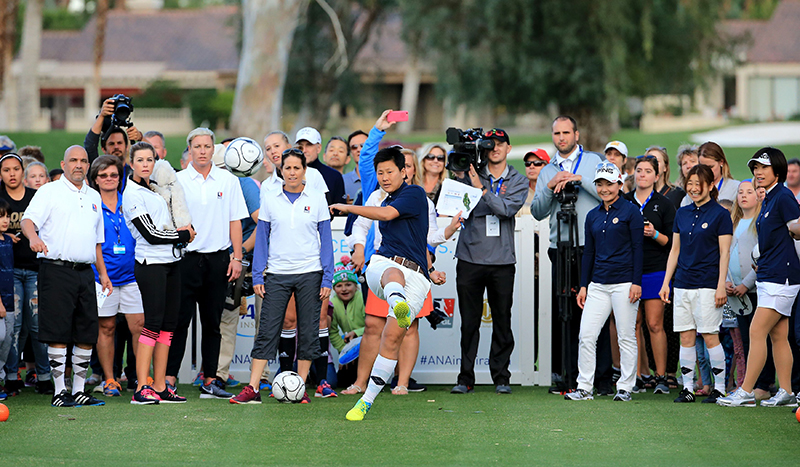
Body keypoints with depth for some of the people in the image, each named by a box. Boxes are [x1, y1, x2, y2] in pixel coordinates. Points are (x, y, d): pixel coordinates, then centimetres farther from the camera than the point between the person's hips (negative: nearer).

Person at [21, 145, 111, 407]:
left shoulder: (94, 197, 20)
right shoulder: (49, 192, 1)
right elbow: (28, 220, -12)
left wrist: (103, 273, 18)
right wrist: (34, 237, -34)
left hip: (85, 272, 6)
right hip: (56, 270, -6)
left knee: (87, 334, 5)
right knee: (58, 333, -7)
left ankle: (78, 390, 13)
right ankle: (59, 391, -2)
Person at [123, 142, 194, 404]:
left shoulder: (154, 188, 17)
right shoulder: (132, 194, -9)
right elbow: (151, 234, -13)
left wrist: (181, 231, 7)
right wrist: (184, 235, -3)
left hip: (171, 262, 8)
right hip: (150, 264, -8)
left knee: (169, 324, 5)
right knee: (153, 323, -14)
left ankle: (160, 387, 6)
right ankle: (142, 389, -16)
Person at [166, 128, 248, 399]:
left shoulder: (228, 181, 8)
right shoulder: (177, 181, 2)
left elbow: (235, 221, 9)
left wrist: (237, 257, 4)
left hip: (218, 259, 2)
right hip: (186, 257, -2)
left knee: (212, 323, 7)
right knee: (180, 320, -6)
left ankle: (209, 381, 12)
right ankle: (169, 379, -4)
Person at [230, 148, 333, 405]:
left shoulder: (317, 199, 2)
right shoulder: (270, 198, 5)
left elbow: (326, 239, 4)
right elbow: (262, 238, 7)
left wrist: (327, 278, -1)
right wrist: (257, 276, 2)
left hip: (310, 273, 0)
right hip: (277, 274, 0)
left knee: (307, 332, 3)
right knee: (267, 331, -4)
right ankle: (252, 389, -4)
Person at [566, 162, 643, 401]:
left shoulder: (630, 212, -1)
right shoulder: (593, 216, 14)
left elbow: (638, 249, -4)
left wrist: (636, 283, -11)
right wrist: (584, 285, 12)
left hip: (624, 283, -5)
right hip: (598, 285, 5)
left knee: (626, 337, -1)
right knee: (586, 335, -1)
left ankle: (625, 388, 7)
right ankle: (584, 387, 4)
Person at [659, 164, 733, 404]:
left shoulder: (720, 214, -3)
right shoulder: (682, 214, 13)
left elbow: (724, 253, -5)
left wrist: (721, 286, -11)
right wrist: (666, 282, 13)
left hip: (707, 284, -5)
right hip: (683, 283, 5)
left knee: (710, 337, -6)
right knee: (686, 337, 4)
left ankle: (719, 388, 1)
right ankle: (688, 388, 8)